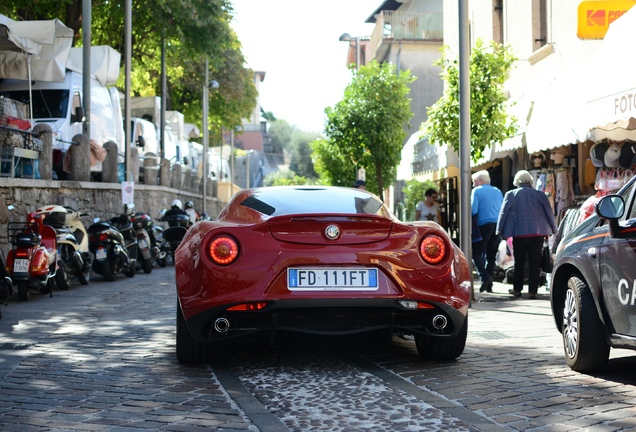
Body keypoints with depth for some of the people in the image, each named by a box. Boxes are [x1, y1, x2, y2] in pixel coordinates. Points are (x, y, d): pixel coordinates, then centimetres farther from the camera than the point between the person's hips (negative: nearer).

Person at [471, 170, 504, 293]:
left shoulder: (477, 191, -1)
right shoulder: (498, 191, 17)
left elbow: (473, 210, -11)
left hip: (483, 226, -6)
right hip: (497, 226, 6)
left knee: (476, 253, -1)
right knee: (491, 256, 10)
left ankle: (485, 277, -22)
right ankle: (489, 285, 8)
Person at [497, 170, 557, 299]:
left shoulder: (511, 195, 2)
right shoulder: (540, 195, 6)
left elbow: (503, 213, 2)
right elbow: (549, 212, 9)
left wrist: (500, 230, 10)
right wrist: (553, 230, 18)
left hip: (519, 233, -1)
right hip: (538, 233, 1)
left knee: (519, 262, 11)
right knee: (535, 263, 3)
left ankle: (517, 289, 16)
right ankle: (532, 291, 1)